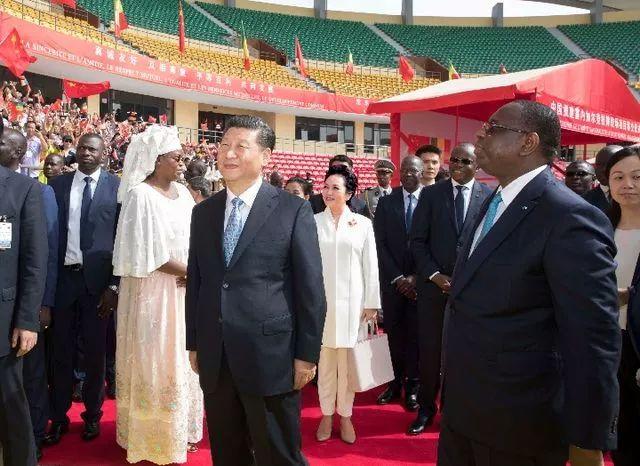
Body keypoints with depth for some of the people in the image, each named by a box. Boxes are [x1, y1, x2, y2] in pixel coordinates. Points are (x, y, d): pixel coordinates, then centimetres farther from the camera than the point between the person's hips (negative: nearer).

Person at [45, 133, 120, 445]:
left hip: (97, 279, -2)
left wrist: (114, 285, -8)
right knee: (61, 351, 11)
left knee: (95, 352, 10)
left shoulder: (116, 187, -2)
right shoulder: (58, 184, 6)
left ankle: (92, 414, 26)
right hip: (63, 277, 2)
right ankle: (58, 416, 26)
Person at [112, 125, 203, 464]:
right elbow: (146, 252, -17)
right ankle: (156, 436, 19)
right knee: (157, 362, 4)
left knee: (184, 360, 13)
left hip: (185, 290, 7)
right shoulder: (140, 194, -13)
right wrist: (190, 272, -12)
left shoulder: (182, 192, 9)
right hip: (154, 292, -7)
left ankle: (182, 429, 28)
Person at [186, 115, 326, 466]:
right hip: (214, 360, 5)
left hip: (270, 356, -4)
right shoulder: (203, 212, 9)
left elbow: (310, 287, -6)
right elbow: (195, 283, 12)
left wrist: (307, 354, -7)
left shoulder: (293, 210, -5)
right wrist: (193, 344, 11)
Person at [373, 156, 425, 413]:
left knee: (415, 333, 4)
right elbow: (380, 244, 1)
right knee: (394, 332, 6)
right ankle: (397, 381, 19)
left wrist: (415, 277, -8)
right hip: (392, 280, 2)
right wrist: (398, 277, -6)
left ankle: (412, 385, 18)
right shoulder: (386, 202, 4)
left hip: (420, 280, -1)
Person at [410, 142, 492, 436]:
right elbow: (418, 240, 2)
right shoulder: (431, 194, 4)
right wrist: (435, 275, -8)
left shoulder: (490, 197, 2)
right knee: (429, 350, 5)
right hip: (434, 285, 1)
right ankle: (426, 409, 22)